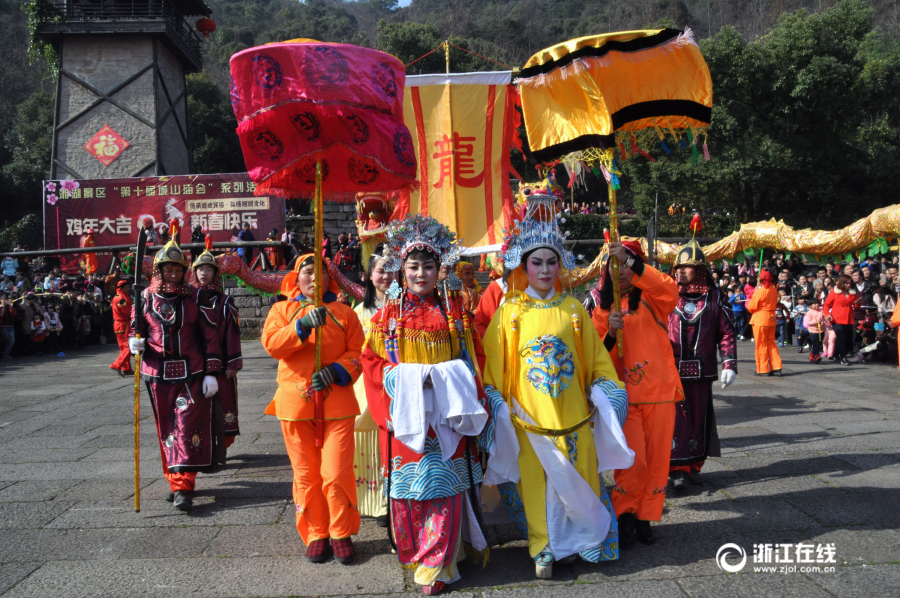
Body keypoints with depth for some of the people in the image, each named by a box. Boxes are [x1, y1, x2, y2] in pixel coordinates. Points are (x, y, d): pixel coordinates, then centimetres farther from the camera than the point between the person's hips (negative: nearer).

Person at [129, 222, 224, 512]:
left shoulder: (193, 298, 0)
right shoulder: (145, 298, 4)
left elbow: (210, 336, 1)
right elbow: (135, 329, 14)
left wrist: (211, 373, -4)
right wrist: (134, 342, -11)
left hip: (191, 375, -2)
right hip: (159, 376, 3)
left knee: (187, 428, -7)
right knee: (166, 430, 10)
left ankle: (184, 487, -5)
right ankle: (174, 480, 25)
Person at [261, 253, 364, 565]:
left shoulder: (343, 313, 9)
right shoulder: (282, 310, 10)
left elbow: (358, 352, 4)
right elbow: (271, 344, -7)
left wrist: (337, 370, -14)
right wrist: (302, 325, -21)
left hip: (336, 402, -1)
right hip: (296, 404, 1)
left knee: (337, 473, -5)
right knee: (306, 474, 6)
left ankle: (341, 533, 12)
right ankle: (316, 535, 21)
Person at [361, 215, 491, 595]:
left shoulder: (453, 310, 8)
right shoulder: (389, 313, 6)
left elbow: (474, 355, 8)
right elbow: (372, 360, 3)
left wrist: (442, 376, -7)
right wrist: (409, 378, -11)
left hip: (446, 411, 0)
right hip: (405, 411, 0)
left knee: (443, 484, -2)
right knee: (408, 483, 3)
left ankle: (435, 566, 8)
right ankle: (412, 555, 21)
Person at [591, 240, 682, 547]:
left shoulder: (650, 300, 5)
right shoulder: (603, 308, 10)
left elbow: (670, 290, -20)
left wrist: (631, 260, -27)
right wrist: (610, 332, -14)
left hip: (659, 392, 0)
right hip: (624, 394, 0)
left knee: (656, 458, 5)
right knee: (633, 459, -8)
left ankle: (645, 518, 22)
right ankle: (624, 513, 15)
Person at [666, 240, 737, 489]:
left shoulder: (715, 297, 4)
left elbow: (727, 333, 4)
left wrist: (729, 364, -4)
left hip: (701, 372, 1)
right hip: (671, 371, -1)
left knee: (698, 418, 9)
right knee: (675, 418, -2)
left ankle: (693, 464, 24)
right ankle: (677, 468, 5)